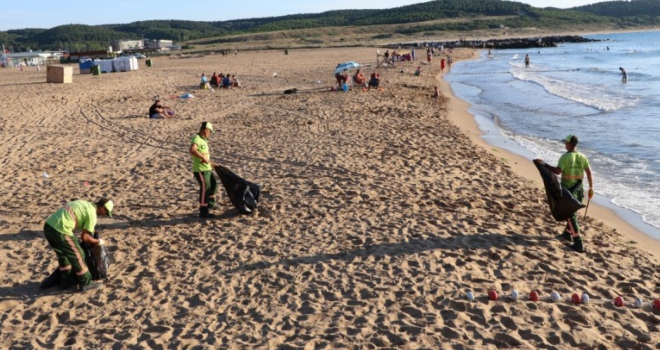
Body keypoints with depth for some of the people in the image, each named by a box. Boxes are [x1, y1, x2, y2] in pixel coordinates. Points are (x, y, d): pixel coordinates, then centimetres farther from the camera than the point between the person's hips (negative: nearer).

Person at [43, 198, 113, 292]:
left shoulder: (84, 203, 20)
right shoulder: (92, 214, -4)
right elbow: (84, 237, -4)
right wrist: (98, 242, 12)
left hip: (48, 225, 9)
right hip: (60, 230, -9)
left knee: (63, 255, 24)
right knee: (77, 255, 5)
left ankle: (67, 281, 34)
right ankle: (85, 283, 14)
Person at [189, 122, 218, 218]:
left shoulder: (203, 140, 15)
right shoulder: (196, 139, -16)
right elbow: (192, 150, -34)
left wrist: (210, 163, 27)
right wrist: (203, 157, -32)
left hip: (207, 169, 10)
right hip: (200, 170, -10)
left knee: (213, 184, 22)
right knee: (205, 188, -6)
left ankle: (210, 203, 38)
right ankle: (203, 211, 2)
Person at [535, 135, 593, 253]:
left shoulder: (565, 157, -15)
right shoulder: (582, 157, 2)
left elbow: (558, 171, -27)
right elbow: (589, 173, 3)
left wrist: (544, 164, -21)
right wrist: (591, 188, 10)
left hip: (568, 189, -6)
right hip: (579, 189, 6)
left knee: (571, 216, -3)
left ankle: (578, 244, -6)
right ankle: (567, 233, 43)